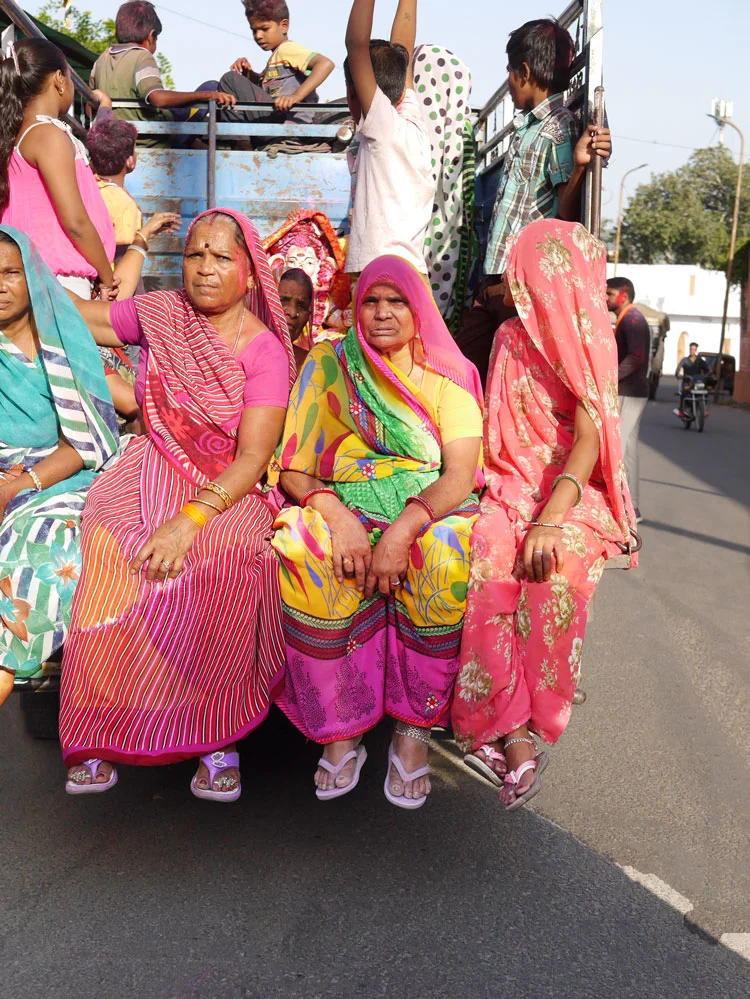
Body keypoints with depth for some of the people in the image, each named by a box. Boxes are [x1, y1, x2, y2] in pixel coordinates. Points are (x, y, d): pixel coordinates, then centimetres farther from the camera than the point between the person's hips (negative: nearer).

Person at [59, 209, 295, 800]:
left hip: (228, 488, -3)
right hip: (150, 474, 3)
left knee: (223, 558, -36)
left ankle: (217, 730, -18)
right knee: (110, 548, -29)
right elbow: (87, 315, 27)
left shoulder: (265, 351, -6)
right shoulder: (160, 313, 6)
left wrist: (191, 518, -29)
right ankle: (101, 730, -15)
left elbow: (252, 458, -15)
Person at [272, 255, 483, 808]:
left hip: (431, 511, 0)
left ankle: (415, 730, -16)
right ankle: (340, 732, -17)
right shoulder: (327, 364, 12)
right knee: (302, 555, -33)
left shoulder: (449, 374, 9)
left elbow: (461, 475, -5)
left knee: (447, 562, -35)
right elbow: (295, 470, 4)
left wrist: (404, 529, -24)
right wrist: (337, 515, -18)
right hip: (346, 508, 1)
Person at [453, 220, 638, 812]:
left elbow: (588, 438, -8)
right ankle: (516, 739, -26)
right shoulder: (511, 339, 11)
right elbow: (497, 434, 13)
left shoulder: (592, 343, 4)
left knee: (558, 563, -33)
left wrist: (553, 516, -24)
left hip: (573, 489, -1)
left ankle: (507, 728, -18)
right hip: (512, 485, 1)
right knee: (484, 555, -31)